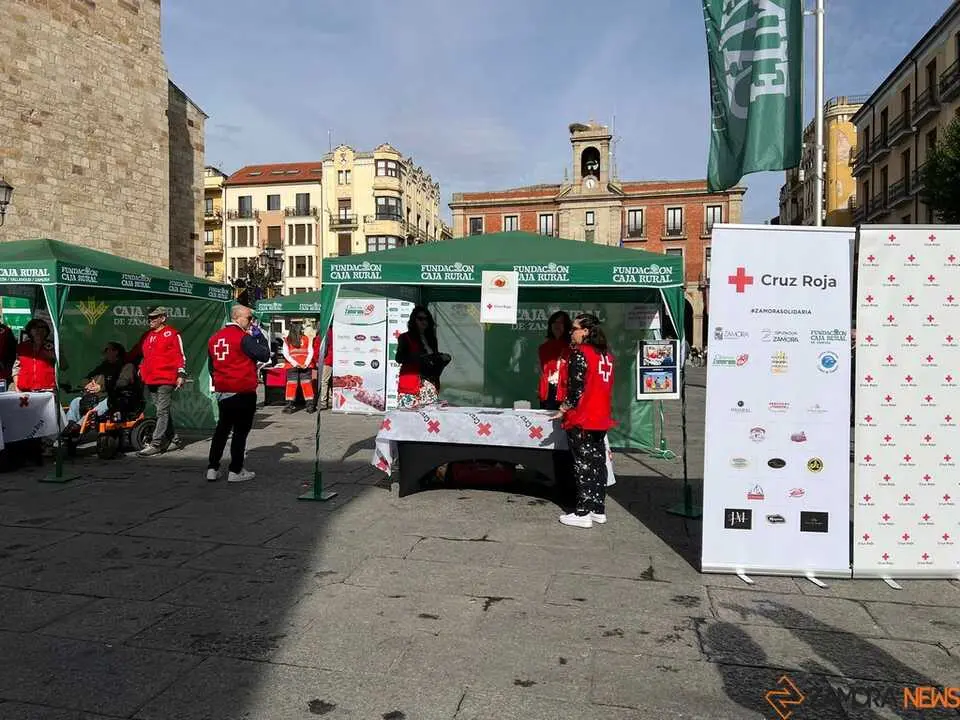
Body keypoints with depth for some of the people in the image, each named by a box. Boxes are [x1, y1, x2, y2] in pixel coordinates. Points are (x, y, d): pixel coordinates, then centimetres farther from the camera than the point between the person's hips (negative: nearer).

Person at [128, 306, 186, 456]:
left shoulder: (172, 334, -2)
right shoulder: (147, 335, 20)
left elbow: (180, 355, -6)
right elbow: (135, 353, 27)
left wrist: (181, 374, -13)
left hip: (166, 379, -7)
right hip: (150, 380, 8)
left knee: (162, 412, -8)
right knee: (164, 411, 12)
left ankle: (156, 444, -10)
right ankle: (174, 439, 22)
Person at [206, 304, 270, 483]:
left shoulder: (215, 338, 10)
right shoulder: (243, 337, -14)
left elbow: (211, 366, 16)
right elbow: (264, 355, -16)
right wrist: (260, 336, -5)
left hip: (222, 392, 7)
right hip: (243, 392, -7)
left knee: (222, 428, 16)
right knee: (241, 430, 2)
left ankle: (212, 468, 17)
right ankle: (235, 471, 5)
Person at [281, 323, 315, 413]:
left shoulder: (287, 340, 2)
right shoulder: (306, 339, 4)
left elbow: (285, 354, -6)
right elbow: (311, 352, -3)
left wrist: (295, 364, -9)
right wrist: (306, 364, -8)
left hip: (292, 367, -1)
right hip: (305, 366, 1)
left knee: (291, 385, 2)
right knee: (307, 384, 4)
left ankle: (290, 405, 0)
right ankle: (310, 405, 4)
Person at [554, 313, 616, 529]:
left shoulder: (579, 353, -13)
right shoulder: (606, 355, 10)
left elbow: (576, 387, -16)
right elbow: (606, 387, 14)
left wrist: (564, 409, -4)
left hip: (581, 420, -7)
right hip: (601, 419, 7)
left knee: (583, 465, -2)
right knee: (598, 463, 12)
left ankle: (583, 513, 2)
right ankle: (598, 510, 18)